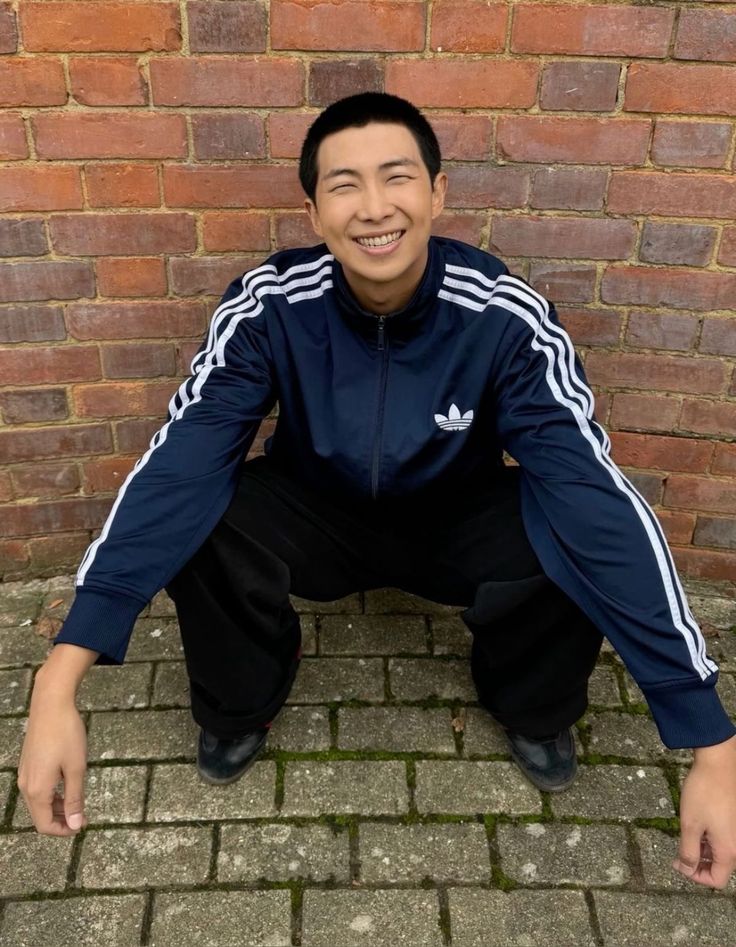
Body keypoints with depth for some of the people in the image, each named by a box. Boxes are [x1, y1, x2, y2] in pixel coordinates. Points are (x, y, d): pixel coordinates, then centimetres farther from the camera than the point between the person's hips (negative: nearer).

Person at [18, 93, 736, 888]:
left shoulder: (506, 317, -27)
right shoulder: (269, 308, -24)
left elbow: (596, 501, -32)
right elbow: (177, 470, -31)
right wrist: (58, 682, -43)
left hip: (457, 521, 0)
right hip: (317, 512, 1)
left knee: (575, 550, -30)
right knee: (200, 531, -29)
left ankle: (531, 711, 7)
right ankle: (239, 710, 5)